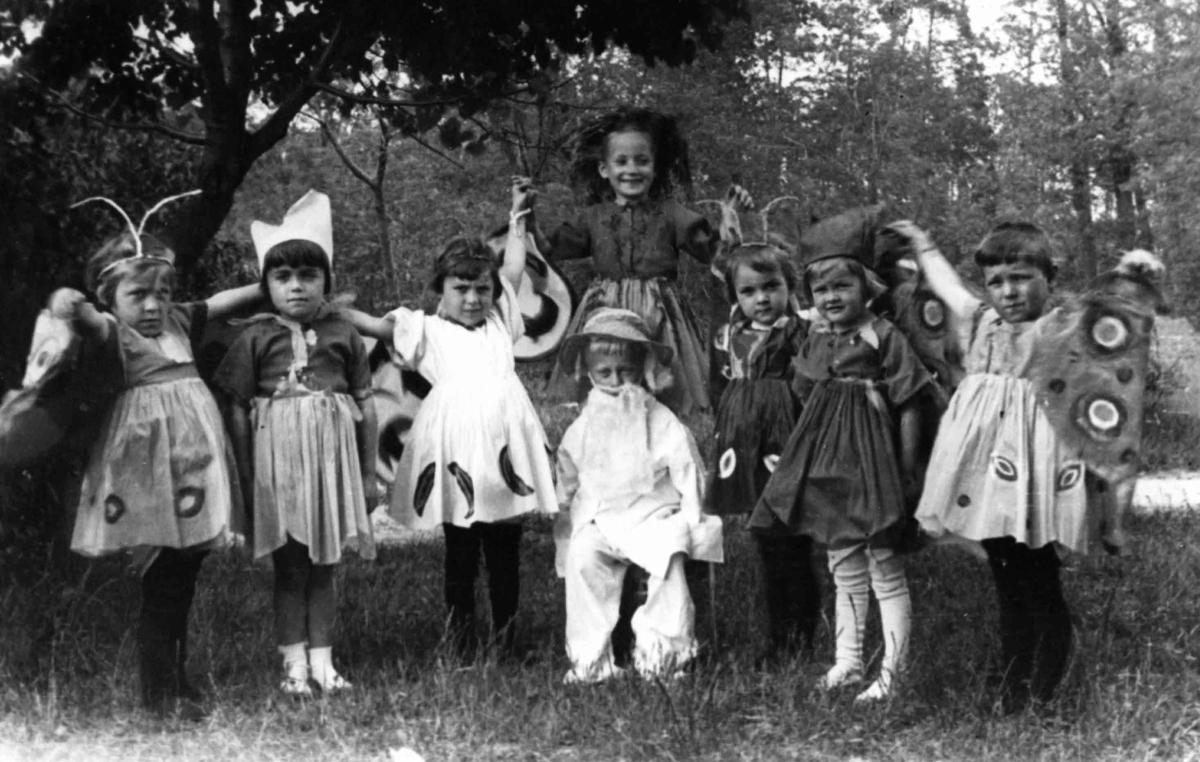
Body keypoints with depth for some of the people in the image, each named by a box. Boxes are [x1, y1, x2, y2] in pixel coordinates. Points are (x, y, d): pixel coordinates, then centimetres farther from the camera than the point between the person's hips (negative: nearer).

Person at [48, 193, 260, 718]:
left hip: (195, 465, 7)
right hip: (151, 468, -7)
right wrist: (68, 304, -48)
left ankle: (178, 679, 24)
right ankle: (159, 693, 7)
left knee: (183, 579, 13)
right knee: (161, 582, -3)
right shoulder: (114, 333, -5)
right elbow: (91, 320, -27)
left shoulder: (179, 322, 13)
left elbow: (226, 300, 21)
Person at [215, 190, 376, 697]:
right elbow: (238, 410, 1)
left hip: (332, 455, 2)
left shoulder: (343, 335, 4)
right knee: (289, 570, 4)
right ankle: (294, 664, 12)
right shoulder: (256, 337, -1)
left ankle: (322, 660, 17)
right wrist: (247, 479, -2)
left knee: (323, 567, 9)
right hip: (278, 458, -1)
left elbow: (365, 404, 8)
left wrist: (369, 473, 7)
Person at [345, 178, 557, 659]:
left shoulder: (498, 322, 22)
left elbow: (512, 270, 28)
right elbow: (372, 324, 3)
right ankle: (462, 647, 11)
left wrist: (516, 216, 31)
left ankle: (505, 641, 16)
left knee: (505, 552, 8)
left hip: (504, 443, 3)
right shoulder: (427, 331, 10)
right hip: (455, 448, -3)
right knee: (460, 555, 4)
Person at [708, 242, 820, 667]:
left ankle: (800, 639, 10)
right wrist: (724, 439, 14)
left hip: (787, 449, -5)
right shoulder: (727, 340, 10)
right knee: (768, 551, 14)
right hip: (747, 456, 6)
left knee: (794, 549, -1)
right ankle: (776, 639, 23)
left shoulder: (800, 334, -7)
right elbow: (720, 395, 18)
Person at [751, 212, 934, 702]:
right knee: (844, 571, 15)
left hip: (871, 458, -6)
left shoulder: (883, 337, -10)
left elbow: (908, 409, -10)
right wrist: (808, 458, 12)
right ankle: (847, 662, 25)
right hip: (826, 462, 7)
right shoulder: (815, 339, 9)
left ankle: (891, 673, 7)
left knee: (885, 571, 1)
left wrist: (908, 473, -11)